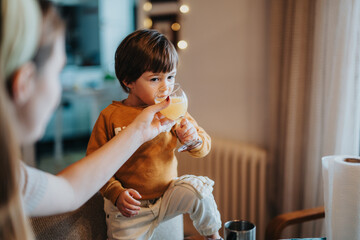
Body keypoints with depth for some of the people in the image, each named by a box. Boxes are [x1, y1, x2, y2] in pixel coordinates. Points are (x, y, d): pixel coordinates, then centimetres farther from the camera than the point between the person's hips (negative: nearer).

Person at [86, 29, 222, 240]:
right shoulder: (111, 117, -12)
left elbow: (204, 148, 0)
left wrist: (193, 138, -24)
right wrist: (116, 193, -18)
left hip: (168, 194, 2)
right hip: (130, 207, -1)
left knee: (197, 189, -22)